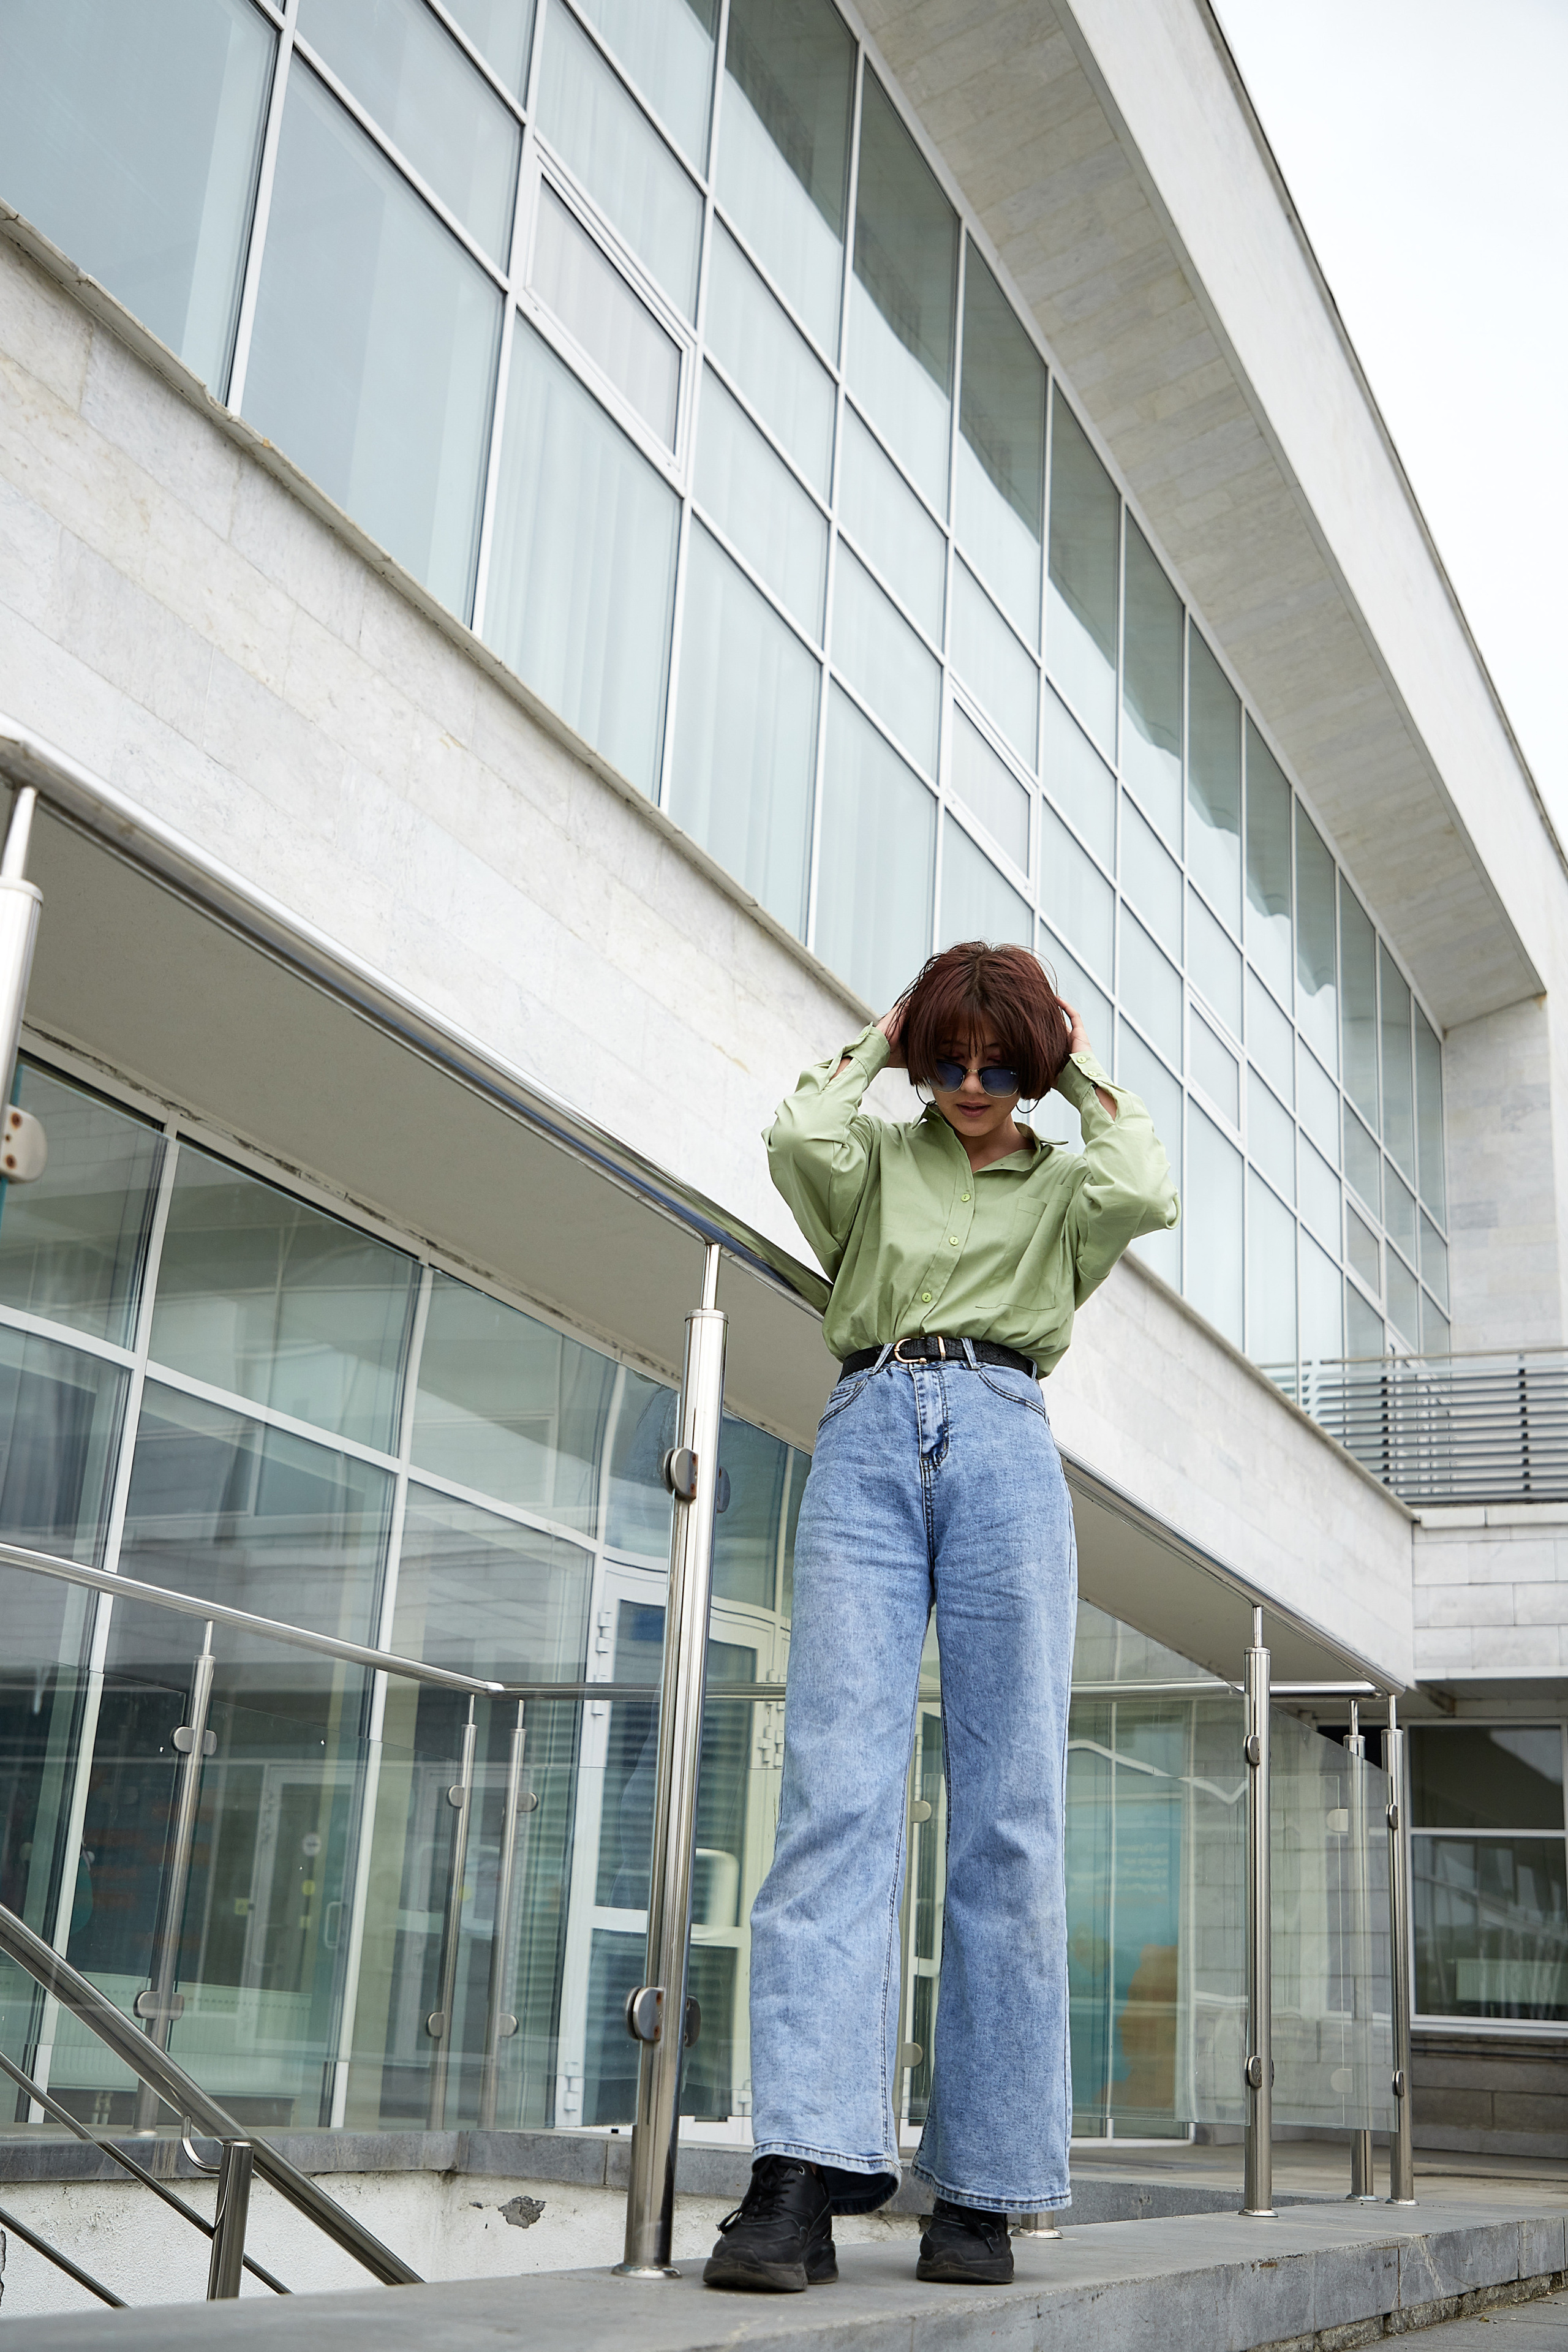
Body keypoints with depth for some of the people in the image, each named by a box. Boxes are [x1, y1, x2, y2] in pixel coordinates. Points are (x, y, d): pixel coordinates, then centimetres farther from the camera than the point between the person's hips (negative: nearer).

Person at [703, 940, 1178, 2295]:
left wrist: (1085, 1082, 14)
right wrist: (872, 1049, 15)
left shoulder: (1061, 1185, 22)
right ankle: (806, 2171, -22)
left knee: (1009, 1812, -6)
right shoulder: (881, 1158, 22)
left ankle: (983, 2186, -2)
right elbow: (798, 1137, -1)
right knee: (837, 1787, -15)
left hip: (1002, 1445, 0)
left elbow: (1146, 1193, -2)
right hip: (869, 1437, 0)